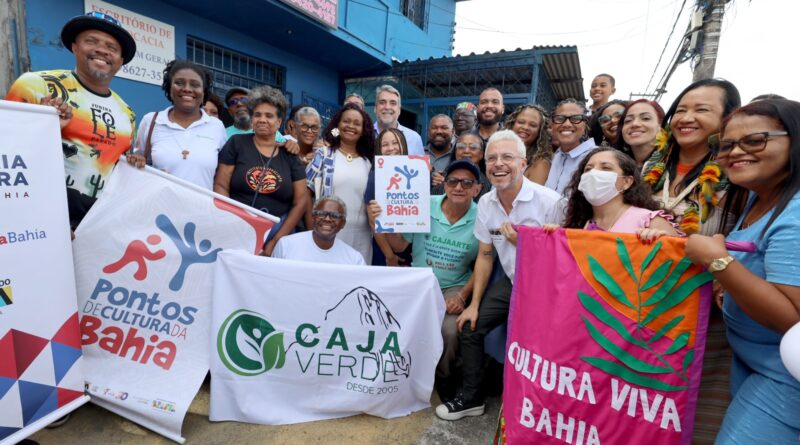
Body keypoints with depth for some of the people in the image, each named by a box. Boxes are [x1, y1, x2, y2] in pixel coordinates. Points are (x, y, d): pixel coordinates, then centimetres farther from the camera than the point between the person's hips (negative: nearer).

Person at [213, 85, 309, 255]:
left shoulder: (290, 155, 6)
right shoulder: (236, 143, 4)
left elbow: (301, 201, 2)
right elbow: (220, 185, 1)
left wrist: (276, 241, -5)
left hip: (277, 231, 1)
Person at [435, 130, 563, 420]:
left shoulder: (549, 201, -22)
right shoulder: (485, 203, -5)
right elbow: (485, 256, 3)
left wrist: (521, 243, -28)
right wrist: (474, 304, 3)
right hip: (511, 282, 5)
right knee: (470, 328, 3)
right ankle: (471, 398, 24)